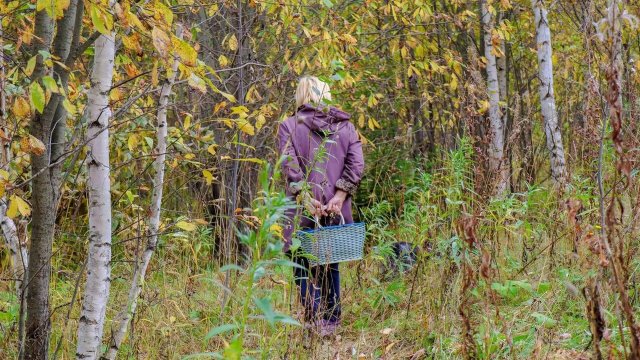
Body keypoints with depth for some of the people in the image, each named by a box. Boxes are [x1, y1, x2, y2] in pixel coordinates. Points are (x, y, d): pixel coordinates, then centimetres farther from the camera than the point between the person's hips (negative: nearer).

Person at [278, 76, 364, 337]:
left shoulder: (289, 126, 2)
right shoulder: (345, 126, 10)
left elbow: (289, 165, -11)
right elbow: (356, 165, -2)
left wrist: (304, 196, -13)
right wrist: (339, 196, -6)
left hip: (304, 209, -3)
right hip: (337, 209, 3)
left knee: (303, 264, 2)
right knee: (331, 265, 15)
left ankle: (314, 317, -15)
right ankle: (332, 320, 18)